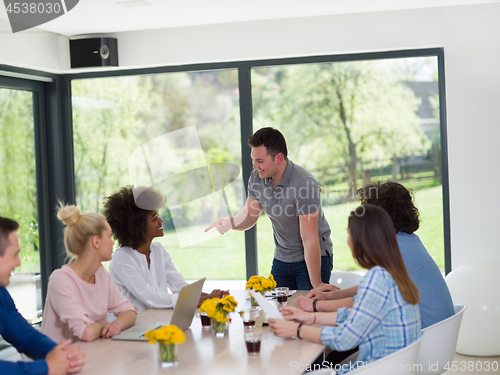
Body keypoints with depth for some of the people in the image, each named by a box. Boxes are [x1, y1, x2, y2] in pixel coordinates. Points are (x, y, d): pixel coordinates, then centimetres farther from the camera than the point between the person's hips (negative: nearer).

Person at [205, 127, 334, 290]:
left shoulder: (304, 184, -27)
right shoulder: (257, 177, -6)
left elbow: (309, 239, -28)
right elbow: (250, 214, 7)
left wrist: (317, 284, -25)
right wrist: (230, 222, -17)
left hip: (314, 257, -6)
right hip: (282, 257, 6)